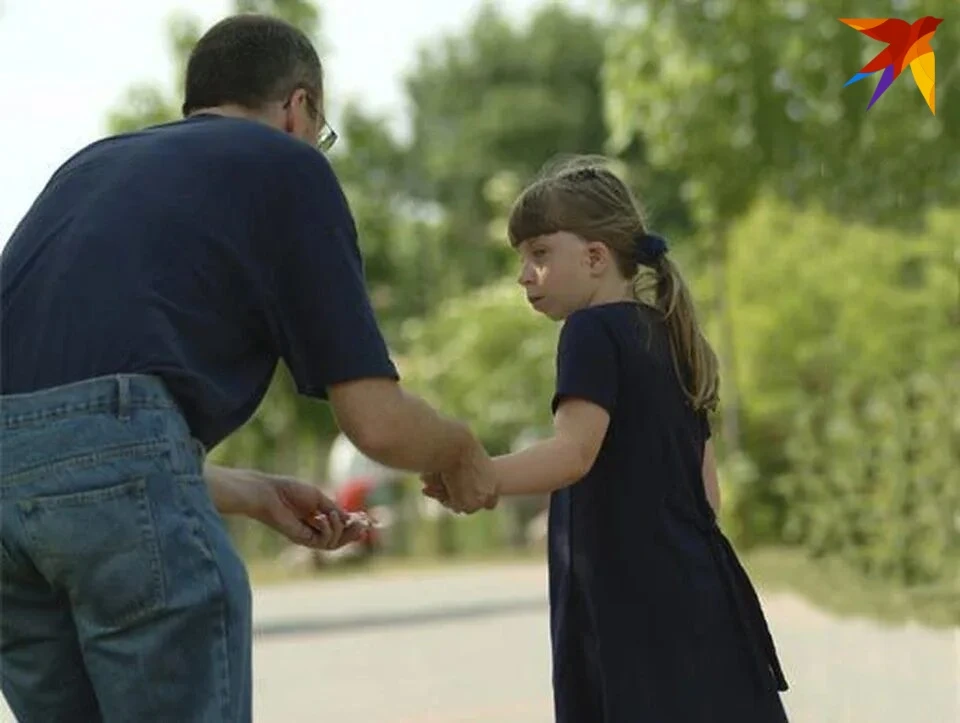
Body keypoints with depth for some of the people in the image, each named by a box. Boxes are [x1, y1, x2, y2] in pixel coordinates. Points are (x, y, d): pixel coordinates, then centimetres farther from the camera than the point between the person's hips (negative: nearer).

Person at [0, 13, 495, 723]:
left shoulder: (95, 161, 32)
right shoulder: (287, 164, 14)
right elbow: (378, 421, 7)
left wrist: (260, 495, 41)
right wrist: (465, 453, 30)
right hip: (117, 456, -7)